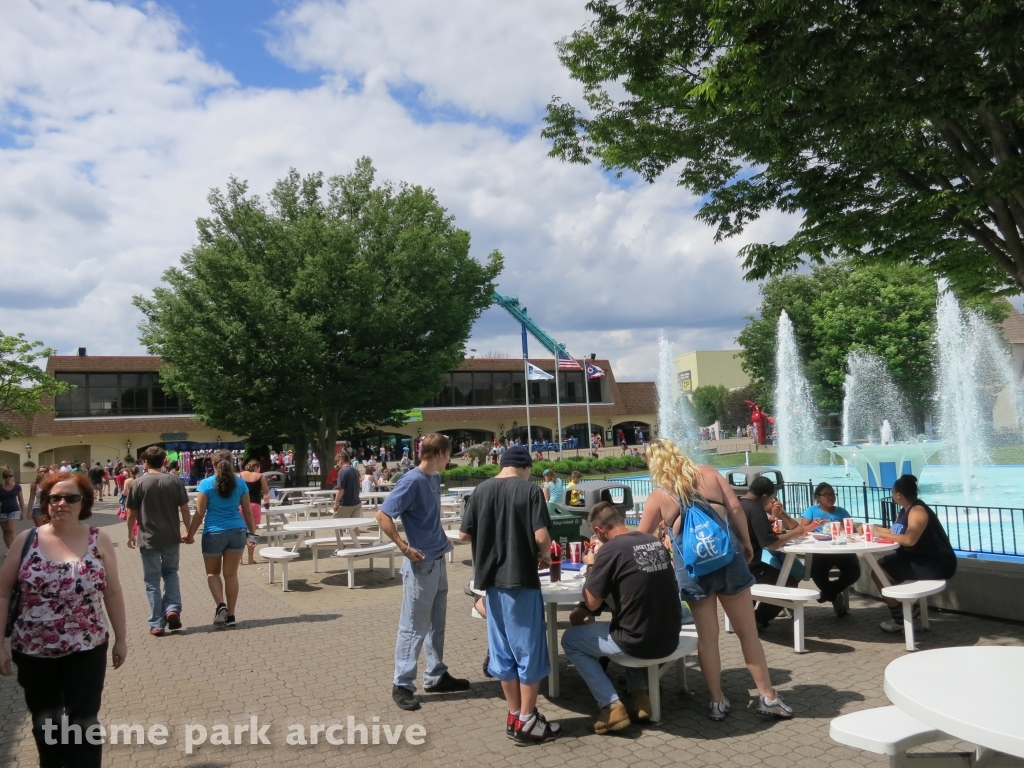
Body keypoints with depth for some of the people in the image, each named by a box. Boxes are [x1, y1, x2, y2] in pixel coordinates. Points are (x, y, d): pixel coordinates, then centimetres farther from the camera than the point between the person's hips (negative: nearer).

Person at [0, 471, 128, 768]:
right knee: (44, 722, 19)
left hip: (86, 650, -1)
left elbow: (113, 593, 0)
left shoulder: (99, 540, -6)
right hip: (33, 651, 2)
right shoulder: (26, 539, -5)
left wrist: (120, 638, 3)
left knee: (83, 723, 4)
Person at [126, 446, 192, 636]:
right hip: (171, 538, 2)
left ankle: (157, 624, 9)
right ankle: (173, 608, 3)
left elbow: (132, 513, -2)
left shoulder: (138, 483, -7)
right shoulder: (175, 481, -3)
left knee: (152, 581, 7)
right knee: (171, 573, 21)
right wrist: (189, 532, 10)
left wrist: (130, 535, 12)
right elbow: (185, 509, -2)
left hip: (148, 539, -2)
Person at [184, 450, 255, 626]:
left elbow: (199, 513, -5)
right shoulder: (240, 483, 3)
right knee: (231, 574, 8)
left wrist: (190, 534, 5)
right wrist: (253, 532, 16)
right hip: (237, 532, 2)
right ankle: (230, 615, 10)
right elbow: (247, 511, 7)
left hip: (214, 533, -2)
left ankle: (221, 605, -5)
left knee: (212, 573, 15)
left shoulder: (206, 484, -5)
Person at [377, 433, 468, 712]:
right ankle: (402, 684, 11)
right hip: (421, 565, -8)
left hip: (438, 561, 8)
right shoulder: (412, 481, -17)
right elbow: (383, 515, -20)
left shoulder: (434, 478, 8)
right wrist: (405, 548, -21)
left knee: (437, 624, 16)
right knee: (414, 627, 0)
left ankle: (436, 676, 28)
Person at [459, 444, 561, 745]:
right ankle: (527, 722, 11)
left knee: (503, 650, 13)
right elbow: (541, 536, -18)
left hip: (491, 579, 5)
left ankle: (514, 716, 23)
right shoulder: (530, 490, -9)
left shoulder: (481, 490, 3)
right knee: (528, 649, 6)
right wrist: (545, 555, 3)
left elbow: (464, 534, 4)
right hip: (521, 579, -5)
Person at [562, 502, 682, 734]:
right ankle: (638, 694, 23)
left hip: (639, 642, -7)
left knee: (570, 639, 15)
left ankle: (612, 706, 6)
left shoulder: (610, 550, -15)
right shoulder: (655, 542, 6)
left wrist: (591, 566, 8)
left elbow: (592, 604, -8)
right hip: (670, 639, 7)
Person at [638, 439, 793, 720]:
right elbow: (735, 508, -1)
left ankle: (717, 701, 17)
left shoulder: (658, 496, 2)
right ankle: (768, 697, 17)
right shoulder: (708, 473, 5)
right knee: (747, 630, 10)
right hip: (727, 555, 1)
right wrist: (746, 542, 8)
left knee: (707, 636, 10)